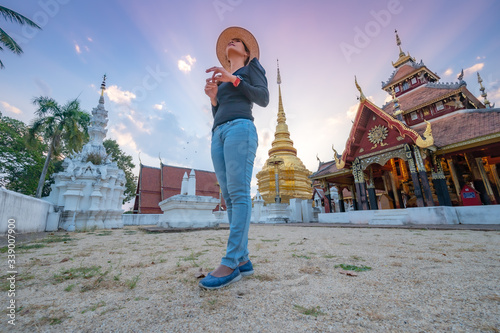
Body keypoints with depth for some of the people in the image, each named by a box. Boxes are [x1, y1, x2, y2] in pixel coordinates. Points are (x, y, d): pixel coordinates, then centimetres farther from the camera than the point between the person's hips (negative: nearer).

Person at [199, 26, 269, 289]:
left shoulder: (252, 66, 21)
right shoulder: (222, 81, 36)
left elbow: (263, 98, 3)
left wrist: (234, 79, -3)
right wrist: (213, 98, 9)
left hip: (240, 128, -6)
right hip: (219, 134, 6)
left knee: (239, 193, -19)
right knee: (229, 196, -5)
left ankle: (231, 263, -17)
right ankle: (243, 260, -1)